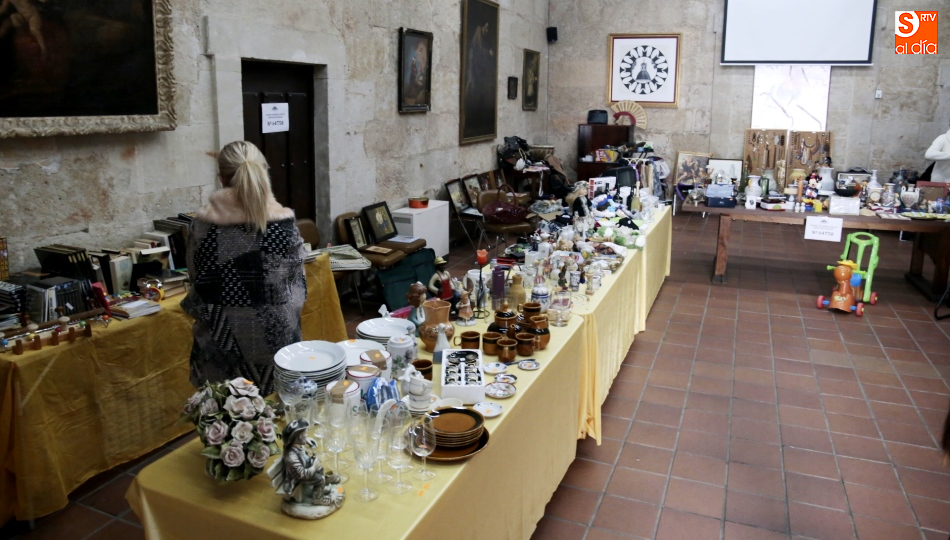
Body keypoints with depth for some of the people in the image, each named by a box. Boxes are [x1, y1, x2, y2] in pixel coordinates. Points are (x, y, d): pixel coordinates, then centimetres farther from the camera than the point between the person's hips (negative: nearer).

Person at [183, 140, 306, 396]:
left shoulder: (203, 224, -8)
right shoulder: (284, 222, -9)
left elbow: (198, 283, 2)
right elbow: (298, 284, -3)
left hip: (223, 337, 1)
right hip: (275, 334, 0)